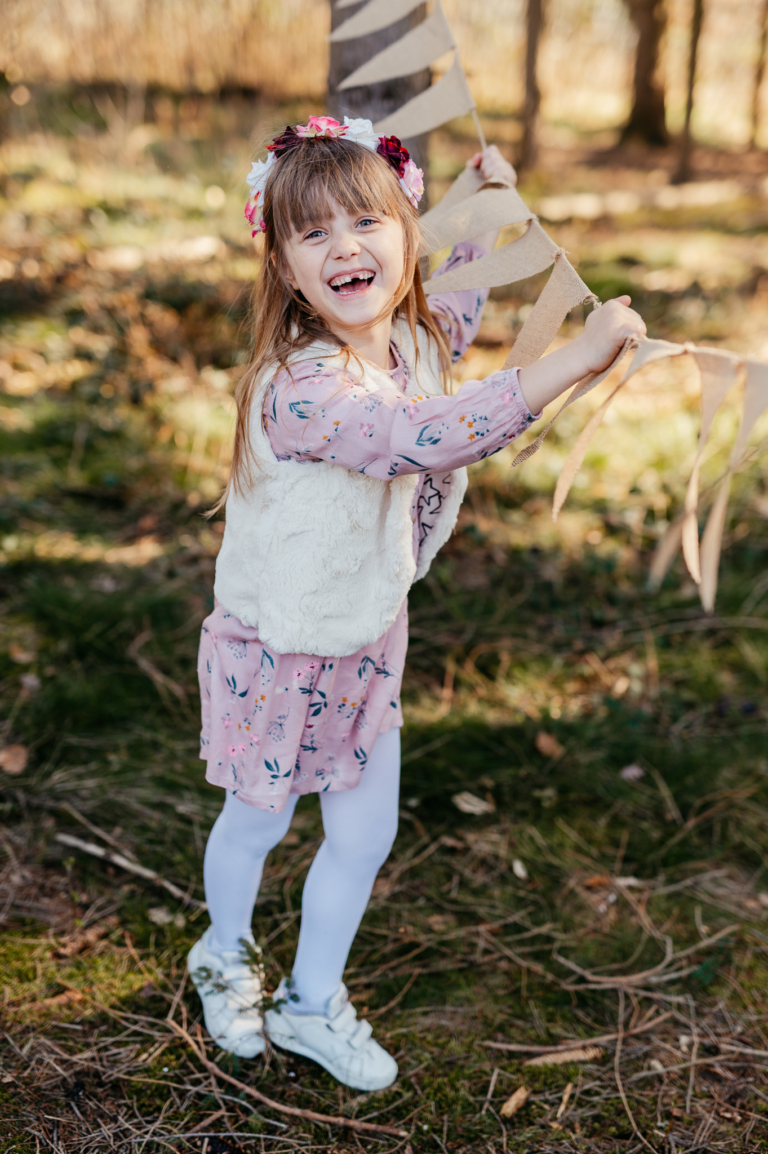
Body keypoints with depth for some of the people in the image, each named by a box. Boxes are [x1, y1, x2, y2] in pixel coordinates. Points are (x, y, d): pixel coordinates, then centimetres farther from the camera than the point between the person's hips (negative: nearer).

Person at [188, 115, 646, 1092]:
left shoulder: (412, 340, -6)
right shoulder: (299, 387, -32)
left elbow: (457, 312, 21)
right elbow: (422, 437, -48)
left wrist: (491, 206, 18)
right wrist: (572, 362, -50)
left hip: (368, 647, 6)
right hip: (278, 655, -6)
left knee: (365, 835, 14)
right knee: (258, 821, 18)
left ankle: (312, 1003, 37)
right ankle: (226, 956, 49)